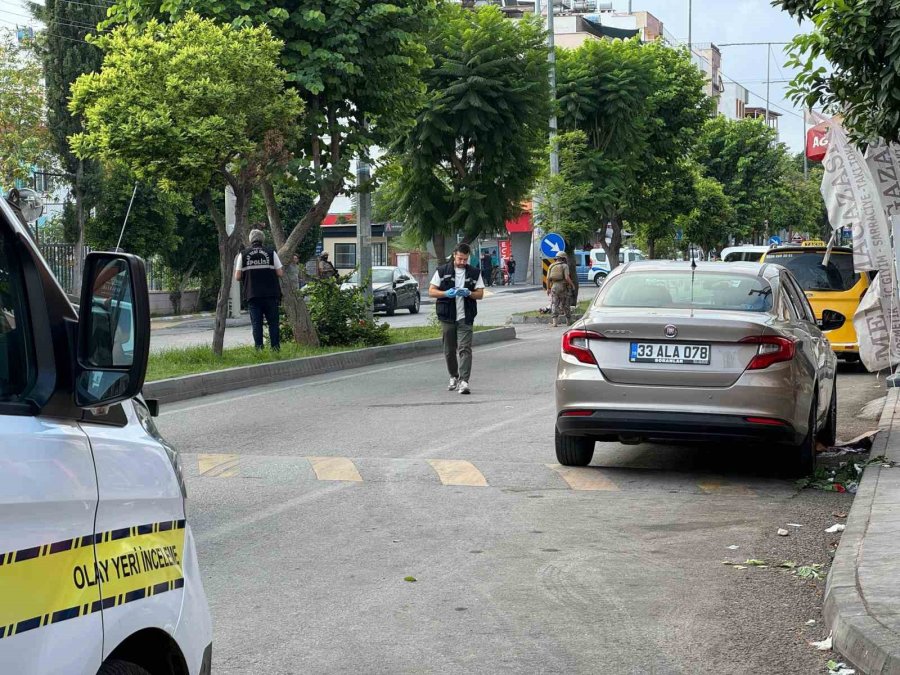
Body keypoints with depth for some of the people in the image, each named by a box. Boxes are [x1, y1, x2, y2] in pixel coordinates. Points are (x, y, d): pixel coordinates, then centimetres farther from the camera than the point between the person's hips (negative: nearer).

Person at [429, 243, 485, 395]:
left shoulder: (474, 273, 8)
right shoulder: (442, 271, 5)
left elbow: (480, 294, 7)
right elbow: (431, 291, 4)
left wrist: (469, 293, -14)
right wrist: (446, 293, -14)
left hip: (465, 318, -1)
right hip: (447, 317, 1)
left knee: (465, 349, -13)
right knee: (449, 350, 8)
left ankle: (464, 381, -19)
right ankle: (454, 377, 27)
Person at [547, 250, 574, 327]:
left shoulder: (551, 266, 7)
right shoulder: (564, 266, -5)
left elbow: (548, 278, 4)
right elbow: (567, 278, -14)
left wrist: (548, 288, 13)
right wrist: (572, 285, 1)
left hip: (554, 286, 2)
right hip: (563, 287, -2)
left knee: (554, 304, 2)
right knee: (565, 304, 10)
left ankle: (554, 322, -10)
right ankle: (568, 321, 21)